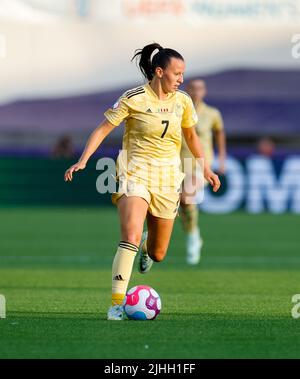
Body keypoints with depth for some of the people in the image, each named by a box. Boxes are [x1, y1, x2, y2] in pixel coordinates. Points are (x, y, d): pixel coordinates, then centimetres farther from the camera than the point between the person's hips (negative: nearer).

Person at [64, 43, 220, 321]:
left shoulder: (183, 101, 3)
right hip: (135, 172, -4)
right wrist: (83, 161, -15)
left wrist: (206, 168, 21)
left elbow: (191, 136, 20)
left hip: (168, 177, 4)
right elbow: (103, 129, -6)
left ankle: (147, 247, 48)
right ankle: (117, 302, -21)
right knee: (131, 236, -26)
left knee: (158, 254, 9)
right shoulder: (134, 99, -10)